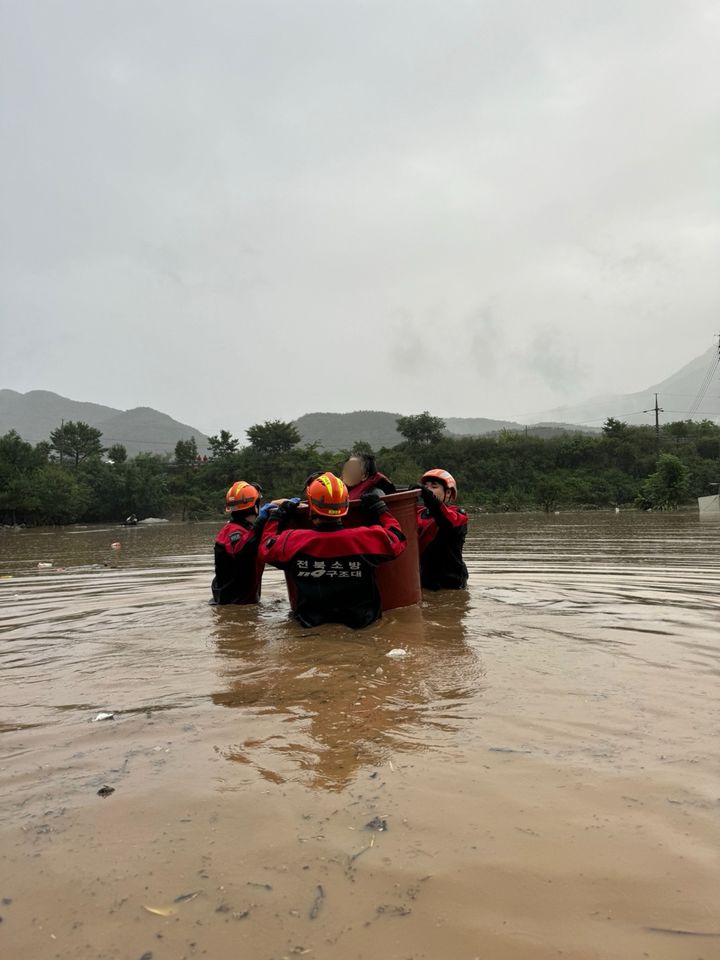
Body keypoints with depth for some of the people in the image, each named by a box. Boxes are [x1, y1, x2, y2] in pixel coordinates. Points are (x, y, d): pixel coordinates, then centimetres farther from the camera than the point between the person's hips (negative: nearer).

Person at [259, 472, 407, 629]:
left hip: (311, 622, 1)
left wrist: (278, 515, 14)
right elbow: (397, 539, -4)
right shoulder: (366, 538, -22)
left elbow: (266, 549, 3)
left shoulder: (293, 541, -19)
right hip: (361, 620, -1)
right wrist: (379, 509, 7)